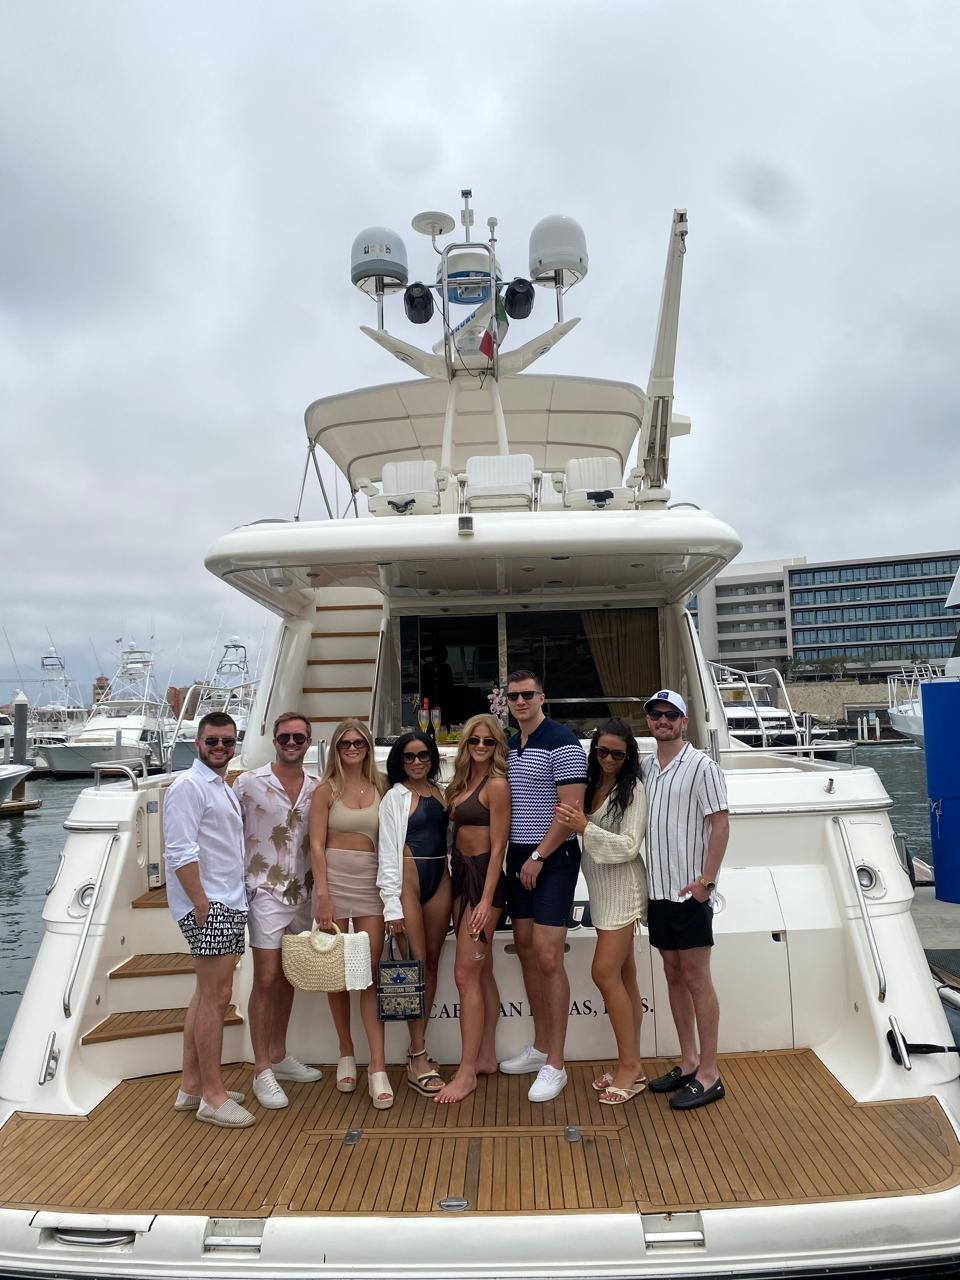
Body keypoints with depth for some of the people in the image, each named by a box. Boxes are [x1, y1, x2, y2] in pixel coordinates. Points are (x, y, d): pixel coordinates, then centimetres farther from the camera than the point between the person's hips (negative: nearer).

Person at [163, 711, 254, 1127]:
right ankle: (212, 1096, 4)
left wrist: (230, 904, 16)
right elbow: (180, 852, -18)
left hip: (228, 905, 10)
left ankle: (192, 1085, 24)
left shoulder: (225, 788, 18)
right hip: (207, 906, -9)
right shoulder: (188, 786, -11)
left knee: (207, 994, 14)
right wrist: (202, 903, -20)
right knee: (216, 996, -5)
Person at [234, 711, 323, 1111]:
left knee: (288, 977, 15)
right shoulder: (249, 782, -8)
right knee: (266, 980, -2)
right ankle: (262, 1071, 9)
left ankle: (279, 1055, 30)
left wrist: (313, 874, 4)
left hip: (301, 894, 5)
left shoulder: (317, 788, 3)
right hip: (265, 893, -4)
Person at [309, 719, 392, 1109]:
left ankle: (378, 1067, -2)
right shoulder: (327, 789, 2)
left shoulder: (381, 785, 7)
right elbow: (316, 844, -3)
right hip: (335, 877, -1)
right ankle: (346, 1054, 24)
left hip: (372, 880, 1)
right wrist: (322, 892, -10)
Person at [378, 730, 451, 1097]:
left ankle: (417, 1049, 18)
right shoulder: (394, 797, -2)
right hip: (408, 878, -5)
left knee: (432, 961, 7)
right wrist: (391, 904, -11)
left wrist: (453, 884, 6)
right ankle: (418, 1059, 1)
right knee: (416, 962, -5)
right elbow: (388, 853, -5)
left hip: (440, 878, 5)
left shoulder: (440, 792, 12)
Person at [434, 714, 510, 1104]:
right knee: (482, 973, 15)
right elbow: (457, 830, 10)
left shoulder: (497, 784, -12)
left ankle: (467, 1072, 4)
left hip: (484, 877, -8)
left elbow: (498, 847, -14)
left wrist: (486, 900, -18)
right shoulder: (463, 782, 11)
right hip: (461, 874, 8)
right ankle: (486, 1057, 26)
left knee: (466, 974, -6)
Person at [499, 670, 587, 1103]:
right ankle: (540, 1047, 27)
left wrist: (538, 858, -14)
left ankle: (555, 1064, 4)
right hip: (519, 857, 8)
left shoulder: (561, 741, -12)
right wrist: (517, 857, 11)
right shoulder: (508, 745, 12)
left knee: (548, 958, -8)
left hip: (552, 858, -8)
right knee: (526, 953, 13)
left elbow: (571, 809, -17)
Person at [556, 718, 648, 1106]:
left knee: (605, 972, -8)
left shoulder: (633, 790, -11)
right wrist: (574, 824, -10)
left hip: (622, 888, -7)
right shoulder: (590, 786, 7)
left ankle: (630, 1066, 4)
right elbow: (580, 834, 8)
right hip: (600, 886, 7)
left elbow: (629, 845, -16)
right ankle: (630, 1065, 21)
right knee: (623, 976, 12)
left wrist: (585, 828, -24)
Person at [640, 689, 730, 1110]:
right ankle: (688, 1061, 27)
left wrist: (706, 879, -17)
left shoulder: (700, 767, -10)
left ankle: (708, 1074, 11)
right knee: (673, 974, 14)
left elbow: (721, 824, -12)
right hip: (657, 889, 7)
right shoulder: (644, 768, 10)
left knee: (696, 978, 0)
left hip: (689, 891, -7)